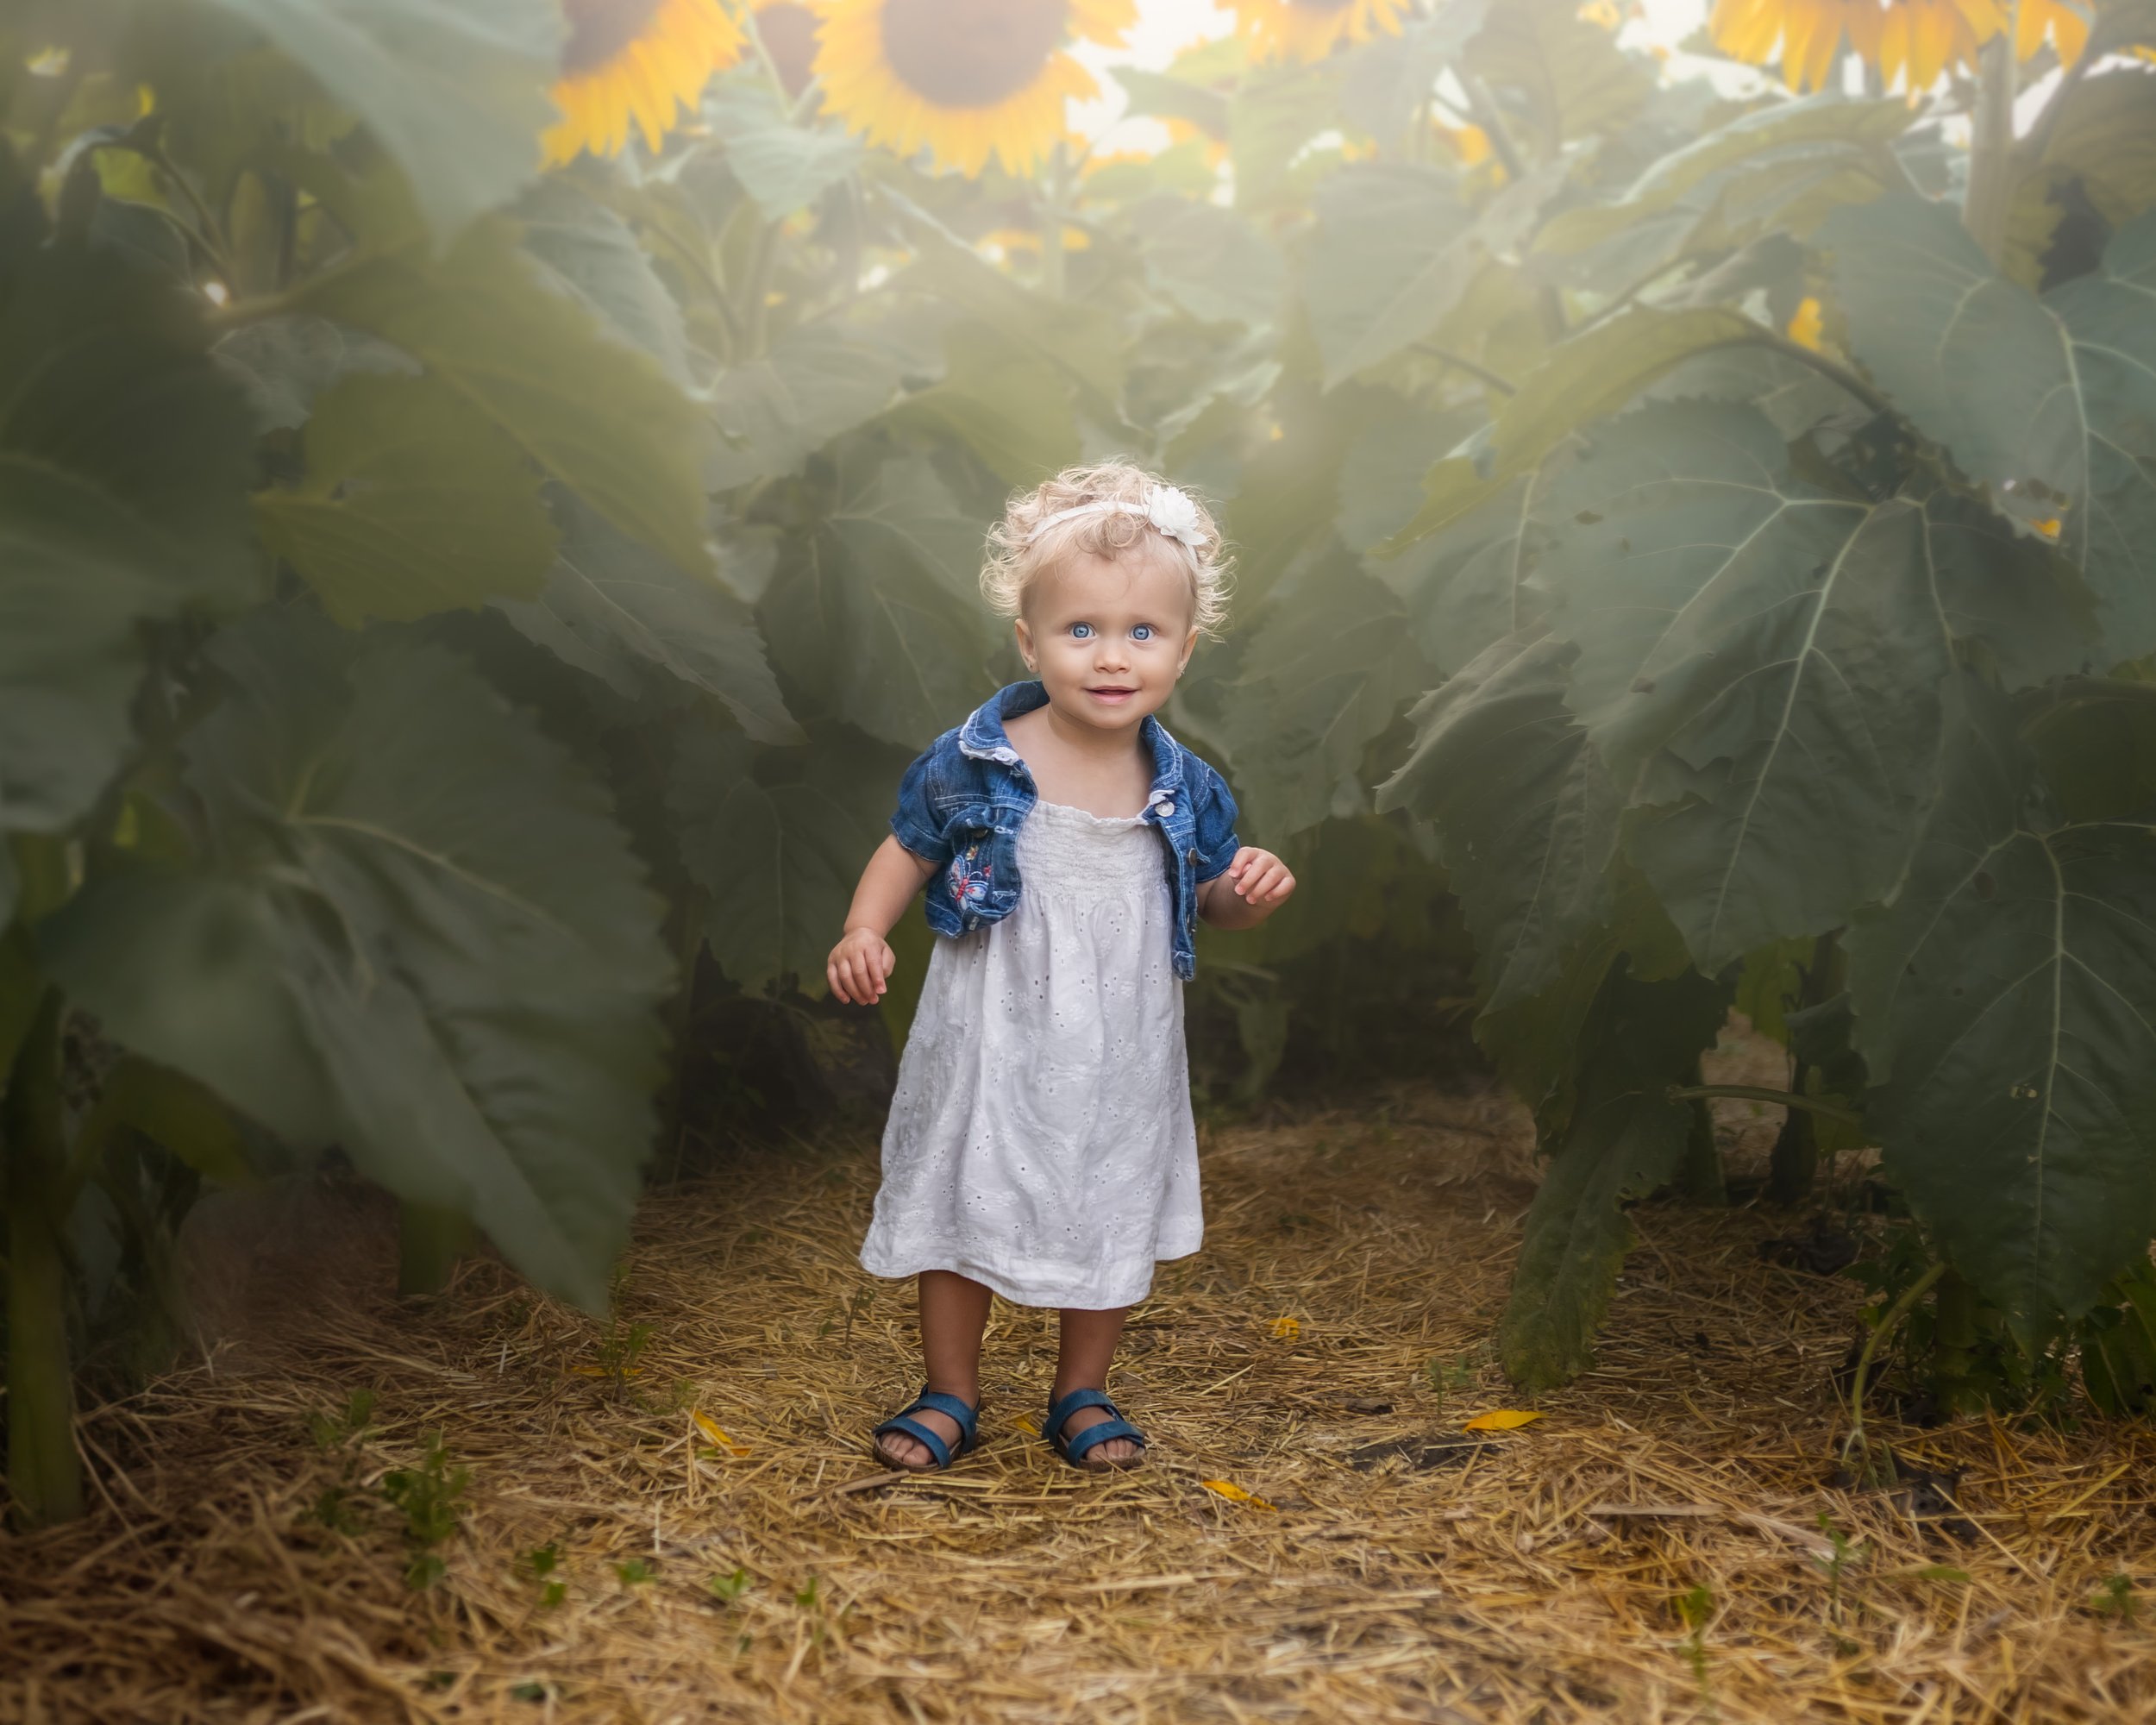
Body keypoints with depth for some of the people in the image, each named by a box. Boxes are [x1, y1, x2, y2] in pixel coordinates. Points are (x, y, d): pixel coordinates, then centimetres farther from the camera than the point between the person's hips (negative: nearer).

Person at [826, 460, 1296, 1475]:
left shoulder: (1183, 789, -6)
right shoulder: (972, 766, -14)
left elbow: (1211, 901, 7)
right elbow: (907, 853, -1)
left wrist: (1251, 892, -15)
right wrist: (864, 934, -17)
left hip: (1115, 1062, 2)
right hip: (989, 1052, -1)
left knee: (1110, 1220, 14)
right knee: (961, 1209, 12)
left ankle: (1082, 1397, 36)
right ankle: (950, 1396, 33)